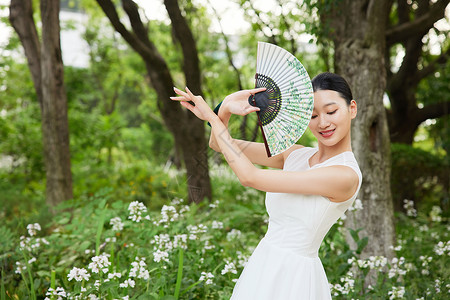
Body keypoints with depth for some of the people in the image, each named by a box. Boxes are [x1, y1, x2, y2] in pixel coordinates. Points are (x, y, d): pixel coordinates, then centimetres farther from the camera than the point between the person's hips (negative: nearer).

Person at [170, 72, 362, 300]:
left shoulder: (347, 175, -19)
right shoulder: (295, 154, 3)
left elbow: (250, 176, -20)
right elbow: (218, 145, 5)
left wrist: (211, 117, -12)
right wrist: (226, 109, -15)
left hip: (293, 280, -6)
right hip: (263, 265, 7)